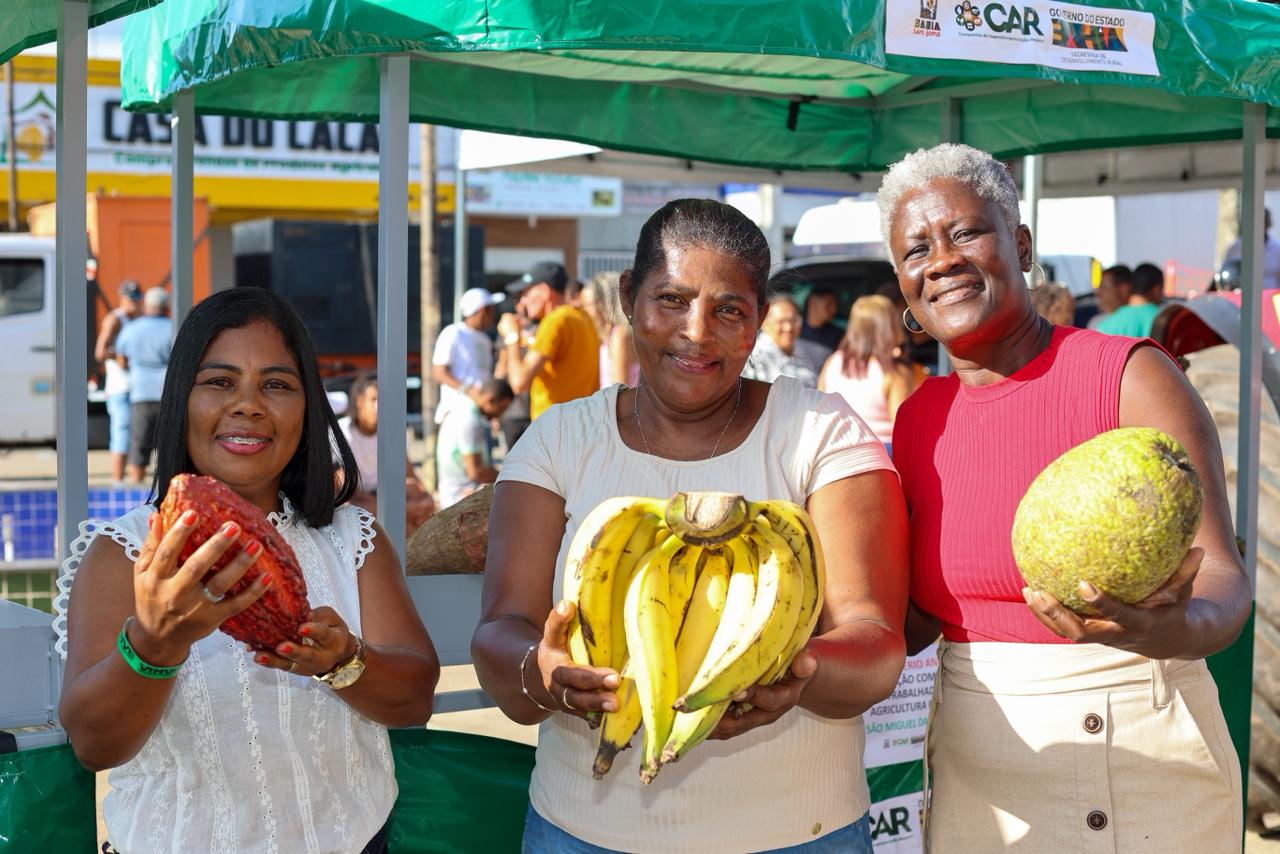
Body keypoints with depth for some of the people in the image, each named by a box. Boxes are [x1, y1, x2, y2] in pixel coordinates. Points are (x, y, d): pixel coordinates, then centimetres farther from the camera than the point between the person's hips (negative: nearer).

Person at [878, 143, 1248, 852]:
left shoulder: (1130, 374, -10)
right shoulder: (919, 418, 5)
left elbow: (1221, 575, -18)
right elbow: (918, 616, 9)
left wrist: (1172, 629, -39)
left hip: (1140, 761, -4)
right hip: (973, 776, 4)